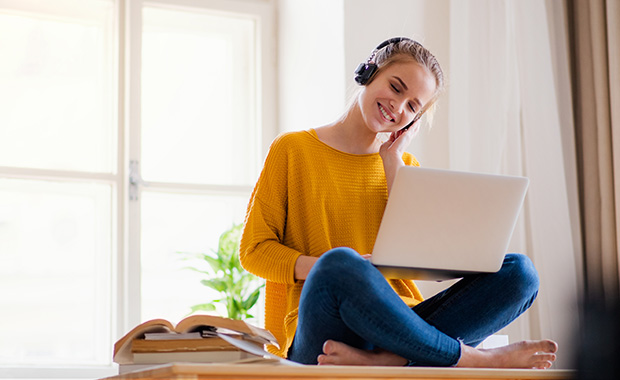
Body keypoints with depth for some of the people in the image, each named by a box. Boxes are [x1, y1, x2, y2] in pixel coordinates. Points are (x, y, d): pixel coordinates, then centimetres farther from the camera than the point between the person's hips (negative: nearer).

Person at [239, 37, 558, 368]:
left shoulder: (405, 165, 20)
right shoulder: (292, 150, 10)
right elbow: (254, 250, 4)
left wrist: (393, 161, 7)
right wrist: (325, 268, -14)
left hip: (394, 326, 4)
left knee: (518, 271, -18)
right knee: (339, 262, -40)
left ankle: (385, 360, -37)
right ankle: (476, 360, -26)